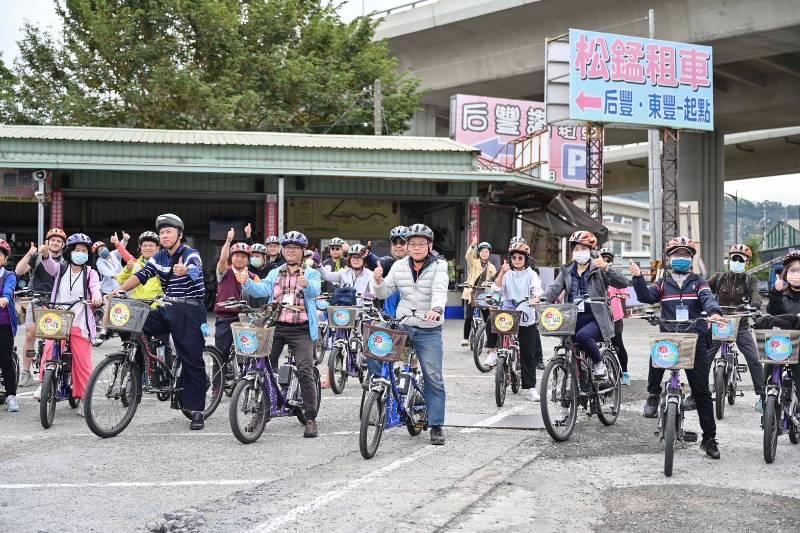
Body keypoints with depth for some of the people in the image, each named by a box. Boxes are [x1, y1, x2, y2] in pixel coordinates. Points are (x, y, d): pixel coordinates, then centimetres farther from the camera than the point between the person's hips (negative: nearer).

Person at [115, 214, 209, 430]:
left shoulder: (191, 255, -8)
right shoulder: (159, 257, 11)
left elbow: (194, 270, -30)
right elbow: (141, 275, 2)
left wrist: (185, 271, -55)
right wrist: (119, 290, -14)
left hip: (190, 312, -6)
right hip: (167, 309, 6)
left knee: (192, 360, -4)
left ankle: (197, 412, 3)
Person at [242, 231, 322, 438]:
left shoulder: (311, 274, 7)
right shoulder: (275, 274, 16)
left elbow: (315, 291, -15)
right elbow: (261, 290, -2)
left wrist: (306, 284, -39)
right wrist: (246, 282, -23)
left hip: (301, 330, -3)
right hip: (275, 326, 3)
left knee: (305, 372, -12)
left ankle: (310, 419, -5)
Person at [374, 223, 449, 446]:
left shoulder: (438, 266, -5)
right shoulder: (399, 266, 6)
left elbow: (439, 291, -22)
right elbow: (384, 293, 7)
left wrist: (436, 309, -43)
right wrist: (378, 281, -15)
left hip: (429, 330, -3)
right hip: (402, 325, 3)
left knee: (434, 378, -2)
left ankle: (436, 426, 9)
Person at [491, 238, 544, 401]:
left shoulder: (531, 274, 3)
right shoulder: (507, 274, 8)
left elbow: (537, 289, -14)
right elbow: (496, 288, -6)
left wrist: (536, 297, -35)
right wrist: (502, 272, -18)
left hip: (527, 319, -2)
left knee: (528, 353, 0)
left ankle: (529, 388, 6)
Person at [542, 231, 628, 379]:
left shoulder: (598, 270, 3)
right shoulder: (566, 271, 14)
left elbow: (623, 284, -8)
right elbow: (555, 288, 1)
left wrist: (606, 268, -24)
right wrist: (542, 300, -20)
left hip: (595, 319, -4)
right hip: (573, 319, 5)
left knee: (582, 335, -32)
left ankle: (599, 363, -8)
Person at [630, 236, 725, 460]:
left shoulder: (698, 282, 11)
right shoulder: (663, 283, 15)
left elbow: (708, 298, -8)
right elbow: (646, 296, -2)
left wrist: (714, 312, -30)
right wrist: (638, 278, -18)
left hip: (696, 339, 0)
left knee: (701, 390, 2)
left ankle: (709, 437, 11)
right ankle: (653, 395, -12)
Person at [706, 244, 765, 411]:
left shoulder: (750, 281, 2)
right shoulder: (719, 277, 5)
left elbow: (755, 294, -16)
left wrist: (754, 305, -38)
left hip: (741, 326, 0)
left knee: (754, 360, -10)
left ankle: (761, 396, 2)